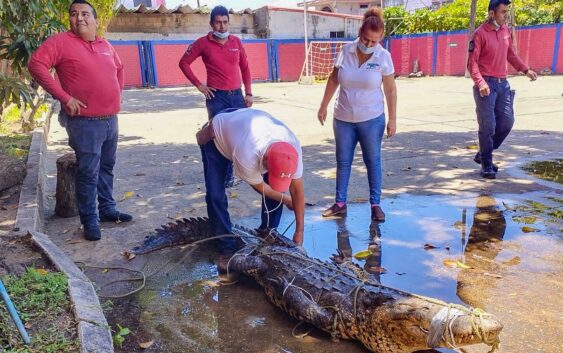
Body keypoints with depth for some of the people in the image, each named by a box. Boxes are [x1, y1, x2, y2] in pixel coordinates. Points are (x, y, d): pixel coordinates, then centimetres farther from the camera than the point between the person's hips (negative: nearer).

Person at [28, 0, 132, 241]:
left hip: (111, 120, 7)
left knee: (106, 168, 16)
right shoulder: (61, 41, -6)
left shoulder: (106, 46, 13)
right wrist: (64, 97, -18)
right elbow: (36, 64, -16)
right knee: (88, 173, -2)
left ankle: (107, 209, 29)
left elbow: (119, 68, 30)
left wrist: (117, 92, 18)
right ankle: (89, 221, 9)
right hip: (85, 123, -6)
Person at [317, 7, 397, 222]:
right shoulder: (345, 51, -3)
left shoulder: (383, 57, -9)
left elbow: (391, 90, -4)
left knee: (373, 161, 7)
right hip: (343, 119, 3)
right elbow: (333, 80, 7)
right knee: (342, 161, 10)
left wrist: (392, 119, -5)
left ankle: (376, 204, 18)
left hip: (372, 120, -2)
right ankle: (340, 203, 21)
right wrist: (324, 106, 8)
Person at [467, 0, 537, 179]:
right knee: (488, 126, -5)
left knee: (507, 122, 7)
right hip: (487, 85, -7)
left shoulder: (506, 31, 10)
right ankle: (486, 164, 7)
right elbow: (472, 62, -14)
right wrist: (480, 82, -27)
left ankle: (483, 154, 23)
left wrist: (526, 69, 10)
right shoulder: (480, 33, -10)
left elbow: (511, 54, 21)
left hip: (503, 84, 7)